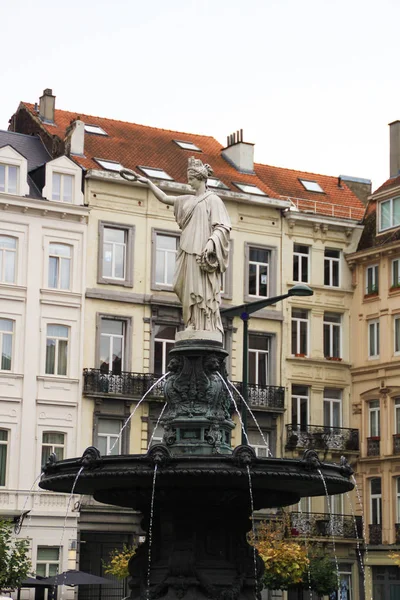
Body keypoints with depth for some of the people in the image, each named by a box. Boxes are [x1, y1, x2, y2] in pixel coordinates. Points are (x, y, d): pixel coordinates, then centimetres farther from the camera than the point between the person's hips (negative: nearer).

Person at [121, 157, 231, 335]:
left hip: (203, 253, -7)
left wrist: (212, 241, -23)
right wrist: (148, 182, 16)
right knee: (190, 291, 1)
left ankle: (208, 328, -12)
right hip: (189, 253, 7)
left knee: (204, 292, -11)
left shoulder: (213, 200, 0)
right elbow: (164, 198, 24)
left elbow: (223, 226, -8)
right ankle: (195, 326, 1)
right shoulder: (188, 200, 20)